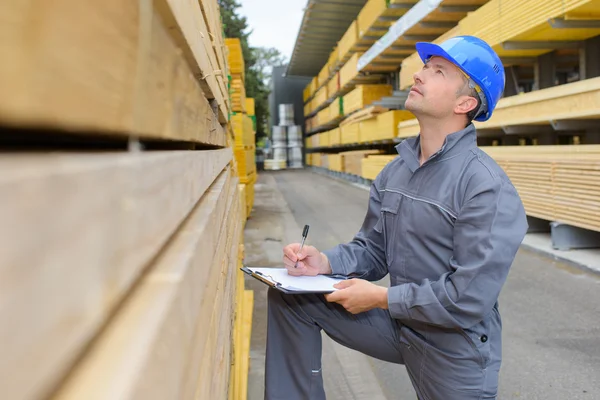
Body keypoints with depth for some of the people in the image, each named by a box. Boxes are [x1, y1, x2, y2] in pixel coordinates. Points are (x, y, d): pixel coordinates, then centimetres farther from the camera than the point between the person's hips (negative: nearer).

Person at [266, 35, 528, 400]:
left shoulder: (487, 188, -22)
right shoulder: (395, 171, 2)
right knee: (290, 297, -2)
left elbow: (469, 300, -25)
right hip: (398, 322, 6)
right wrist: (326, 263, -13)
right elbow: (372, 248, 7)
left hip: (455, 349, -6)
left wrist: (380, 297, -18)